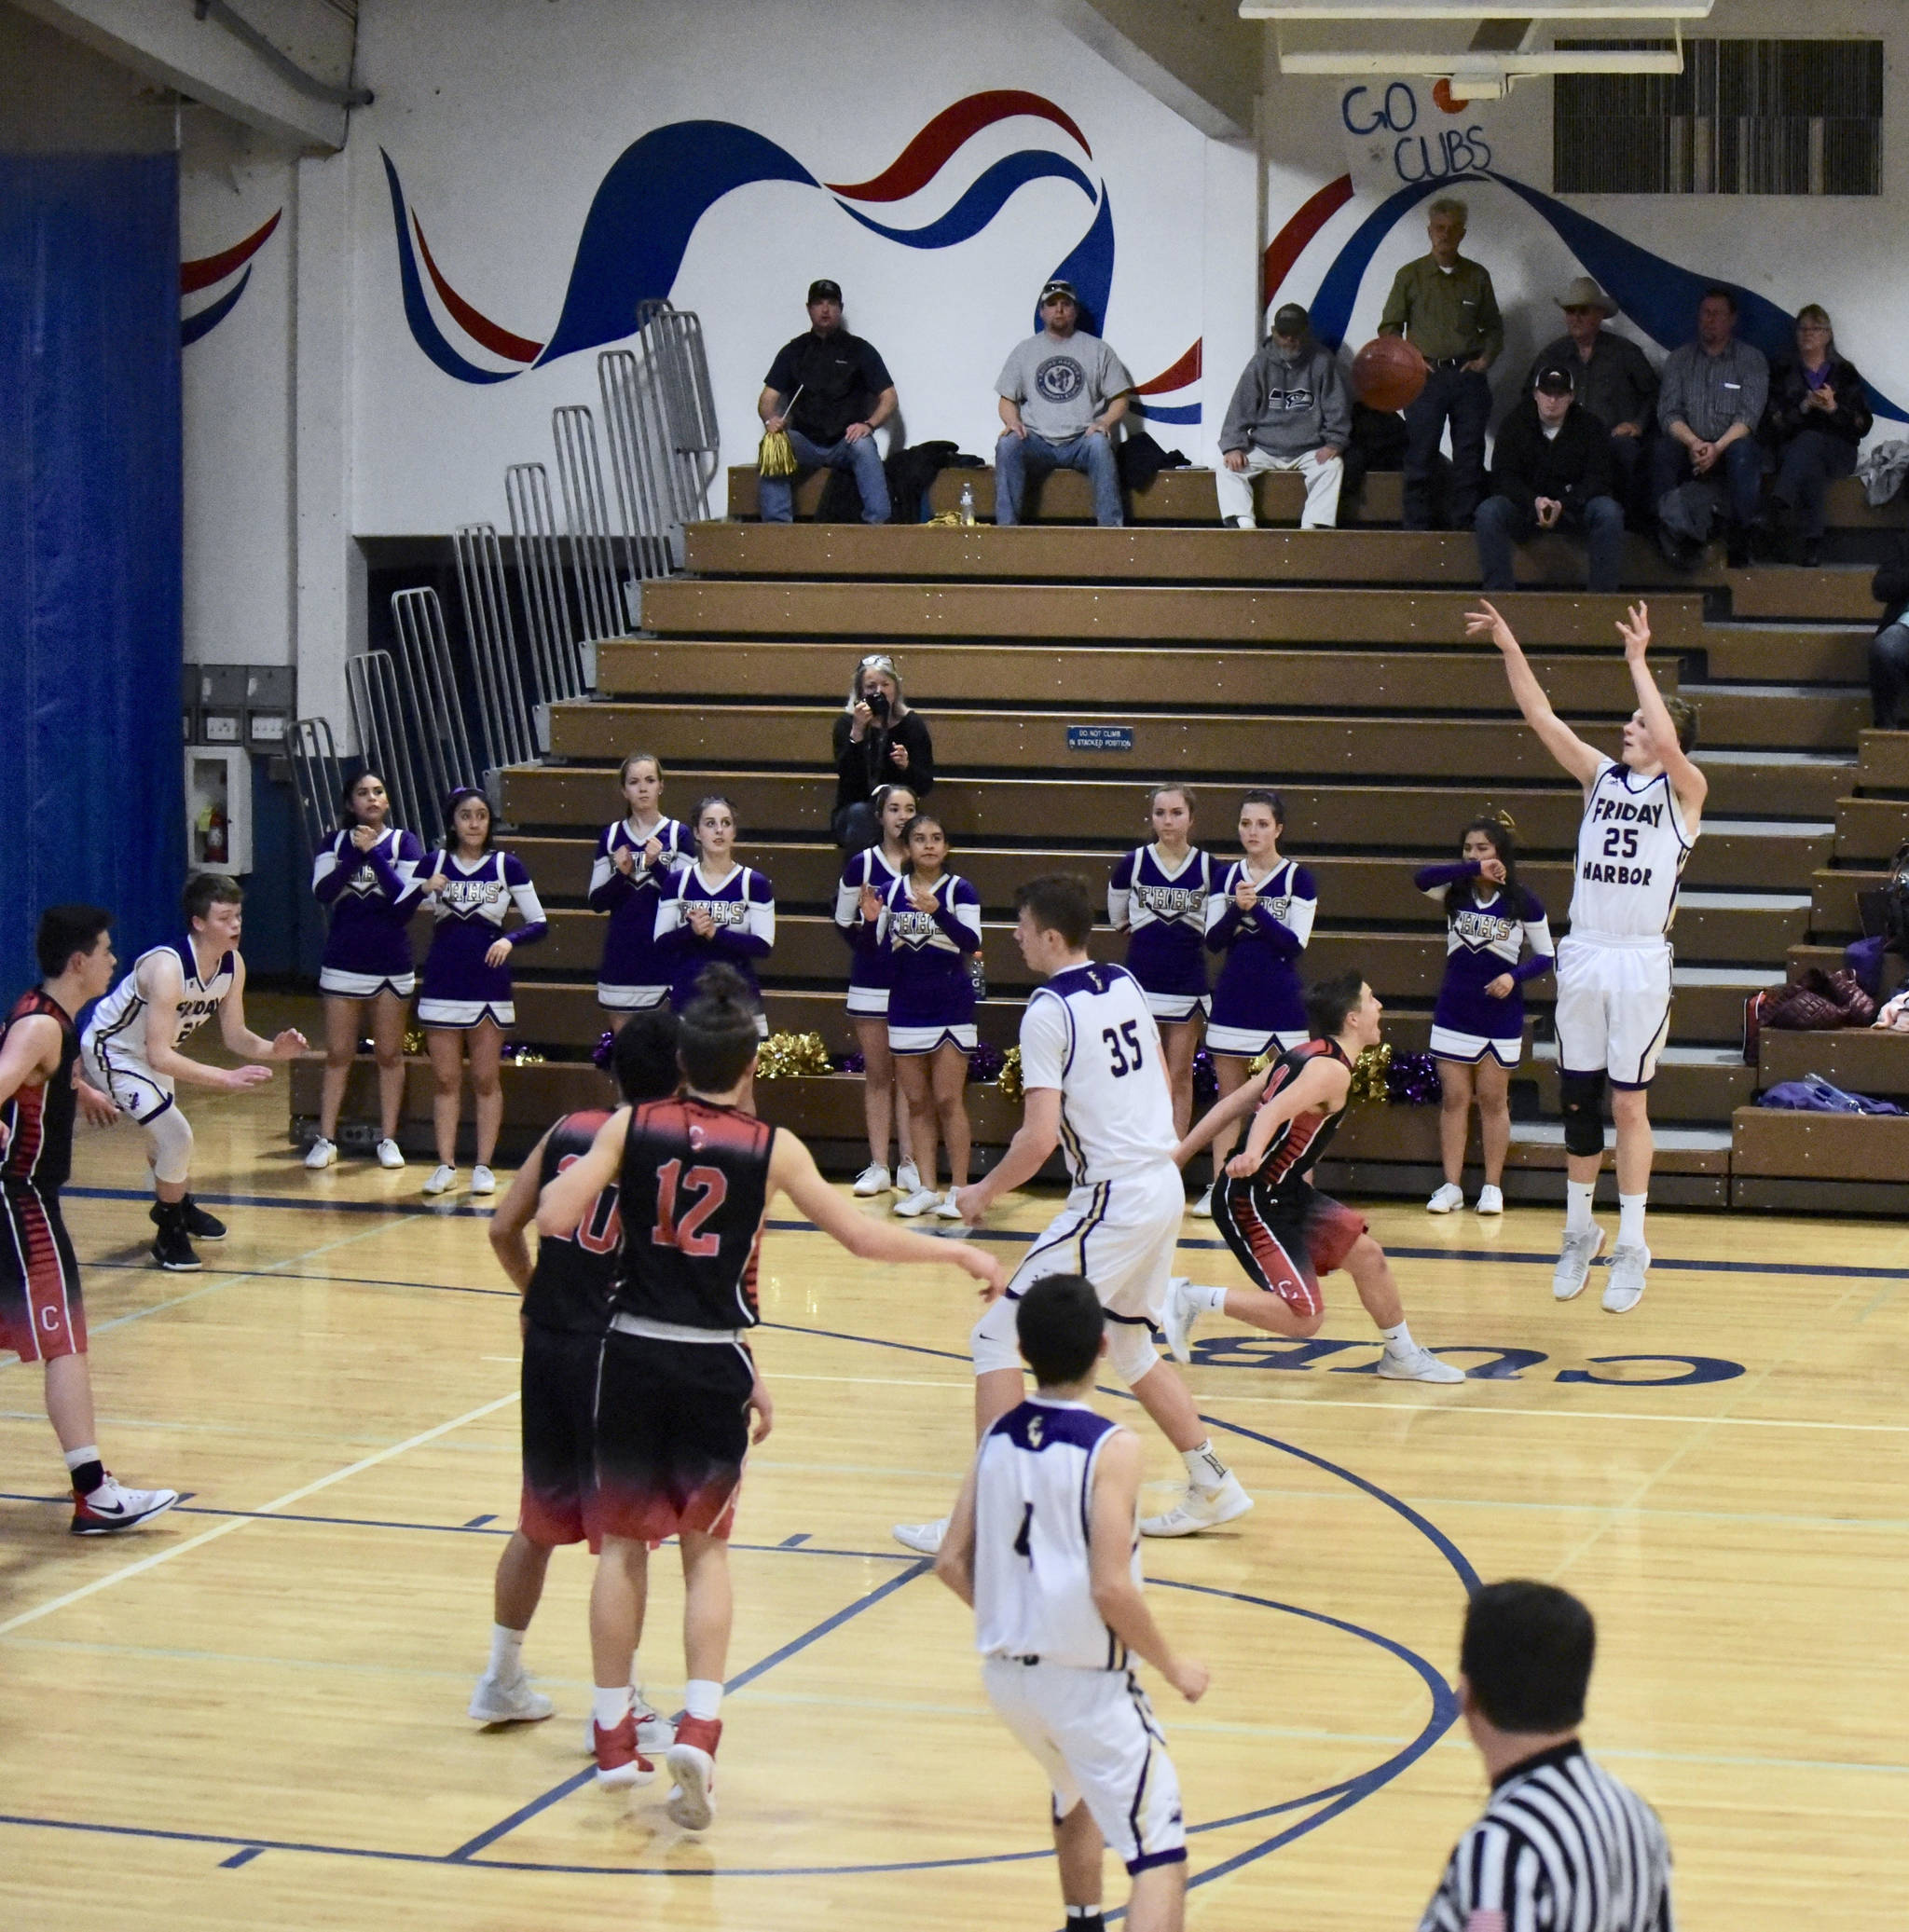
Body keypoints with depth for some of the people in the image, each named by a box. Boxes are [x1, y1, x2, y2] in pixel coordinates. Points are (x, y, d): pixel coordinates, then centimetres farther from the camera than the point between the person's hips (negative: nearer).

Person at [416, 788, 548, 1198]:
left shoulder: (507, 866, 0)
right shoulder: (435, 863, 3)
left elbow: (539, 923, 0)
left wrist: (510, 940, -18)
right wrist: (424, 891, -17)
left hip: (489, 985, -1)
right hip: (442, 986, 1)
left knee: (486, 1080, 3)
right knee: (444, 1079, 4)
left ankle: (484, 1166, 8)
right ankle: (446, 1165, 9)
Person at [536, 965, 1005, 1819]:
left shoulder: (631, 1126, -3)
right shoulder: (771, 1148, -4)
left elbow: (554, 1219, -11)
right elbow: (865, 1237, -1)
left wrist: (571, 1173, 11)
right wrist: (959, 1251, 12)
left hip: (633, 1354, 1)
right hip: (715, 1363, -1)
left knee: (624, 1542, 15)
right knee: (706, 1549, 13)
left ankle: (614, 1735, 20)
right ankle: (699, 1727, -4)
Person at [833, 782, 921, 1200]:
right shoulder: (861, 864, 1)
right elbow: (842, 922, 4)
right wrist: (866, 934, -15)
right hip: (872, 982, 0)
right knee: (876, 1074, 5)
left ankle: (909, 1164, 7)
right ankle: (878, 1166, 9)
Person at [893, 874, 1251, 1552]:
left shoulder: (1048, 1012, -14)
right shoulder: (1126, 985, 9)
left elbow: (1039, 1138, -19)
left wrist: (983, 1193, -5)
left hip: (1112, 1200, -8)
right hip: (1163, 1186, 9)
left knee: (998, 1338, -3)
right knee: (1129, 1343, 26)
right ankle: (1212, 1489, 30)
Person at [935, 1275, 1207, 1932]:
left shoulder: (998, 1437, 1)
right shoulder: (1111, 1448, -17)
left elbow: (952, 1564, 5)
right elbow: (1111, 1588, -22)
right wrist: (1174, 1667, -8)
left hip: (1006, 1673, 7)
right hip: (1087, 1680, -7)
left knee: (1078, 1793, 35)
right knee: (1160, 1853, -6)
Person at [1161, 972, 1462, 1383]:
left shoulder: (1303, 1055, 10)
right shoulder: (1331, 1070, -18)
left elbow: (1232, 1106, 12)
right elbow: (1273, 1113, -36)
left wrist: (1179, 1155, 17)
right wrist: (1253, 1155, -56)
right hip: (1252, 1202, -10)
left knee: (1367, 1253, 13)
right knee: (1304, 1316, -13)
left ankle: (1402, 1356, 30)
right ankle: (1191, 1299, -5)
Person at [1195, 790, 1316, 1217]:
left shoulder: (1297, 879, -3)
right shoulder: (1227, 877, 7)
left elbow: (1296, 943, -11)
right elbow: (1213, 940, 2)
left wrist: (1256, 909, -19)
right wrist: (1235, 909, -15)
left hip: (1281, 1005, -4)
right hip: (1233, 1001, 4)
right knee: (1229, 1098, 8)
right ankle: (1218, 1187, 12)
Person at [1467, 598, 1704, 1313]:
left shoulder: (1684, 790, -3)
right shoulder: (1602, 776, 10)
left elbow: (1669, 743, -24)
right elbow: (1541, 716, 3)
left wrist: (1637, 660, -19)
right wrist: (1508, 647, -7)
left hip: (1641, 962, -4)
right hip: (1584, 955, 4)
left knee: (1628, 1102, -2)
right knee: (1578, 1097, 8)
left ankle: (1632, 1246, 5)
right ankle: (1579, 1232, 21)